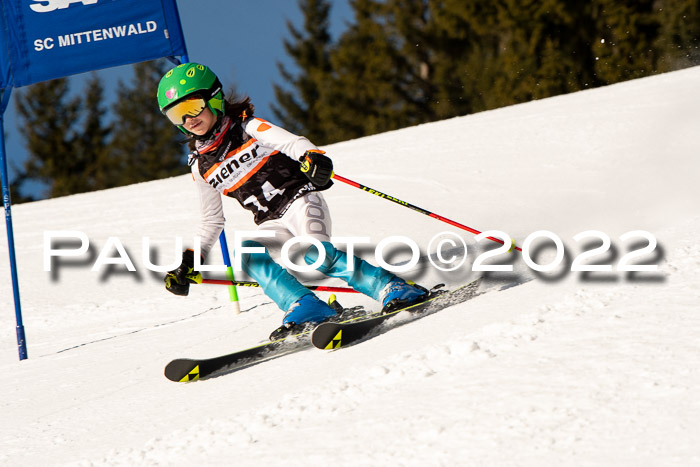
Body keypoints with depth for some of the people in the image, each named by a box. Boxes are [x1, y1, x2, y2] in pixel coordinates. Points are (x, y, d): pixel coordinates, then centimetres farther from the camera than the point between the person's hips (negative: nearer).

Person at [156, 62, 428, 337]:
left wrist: (313, 158, -36)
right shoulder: (200, 165, 15)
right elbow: (211, 221, 24)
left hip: (299, 200, -4)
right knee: (247, 253, -28)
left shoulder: (247, 128, 2)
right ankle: (305, 309, -36)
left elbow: (292, 142, -13)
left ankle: (393, 289, -27)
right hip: (273, 224, 4)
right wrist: (190, 262, 14)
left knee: (316, 254, -32)